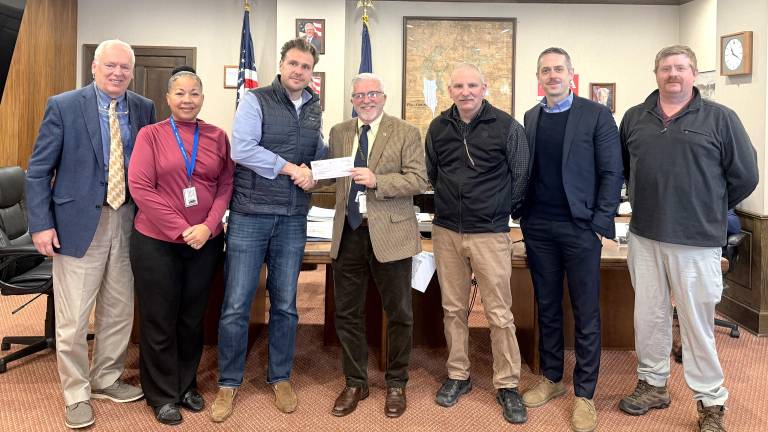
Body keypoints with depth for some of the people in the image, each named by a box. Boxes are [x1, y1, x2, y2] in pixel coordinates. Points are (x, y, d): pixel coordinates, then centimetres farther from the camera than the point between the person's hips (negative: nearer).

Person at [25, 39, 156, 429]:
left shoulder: (144, 109, 5)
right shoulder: (63, 106, -4)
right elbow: (38, 169, -3)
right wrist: (41, 224, -9)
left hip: (127, 222, 4)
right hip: (80, 222, -3)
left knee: (119, 310, 14)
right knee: (73, 317, 4)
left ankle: (106, 379, 34)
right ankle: (76, 394, 22)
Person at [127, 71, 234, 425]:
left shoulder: (218, 137, 4)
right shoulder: (150, 135, -3)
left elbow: (226, 184, 3)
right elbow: (140, 187, -11)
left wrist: (208, 226, -13)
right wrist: (181, 229, -16)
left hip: (205, 243, 3)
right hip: (156, 242, -2)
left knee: (192, 317, 14)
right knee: (159, 320, 8)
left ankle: (187, 385, 32)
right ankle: (161, 394, 25)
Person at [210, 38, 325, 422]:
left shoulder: (314, 109, 12)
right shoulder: (255, 100, -4)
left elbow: (320, 154, 20)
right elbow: (242, 149, -16)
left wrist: (313, 171, -2)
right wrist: (290, 168, -14)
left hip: (293, 219, 4)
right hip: (250, 215, -4)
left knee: (285, 304, 12)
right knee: (236, 305, 1)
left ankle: (280, 378, 26)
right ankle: (228, 384, 17)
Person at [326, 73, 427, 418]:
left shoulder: (406, 133, -2)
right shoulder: (338, 133, 11)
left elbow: (419, 180, -10)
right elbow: (335, 177, 16)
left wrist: (377, 181, -20)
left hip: (389, 232, -3)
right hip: (349, 232, 4)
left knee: (398, 313, 7)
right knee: (347, 312, 10)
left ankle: (396, 384, 26)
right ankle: (355, 383, 27)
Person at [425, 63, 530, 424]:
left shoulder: (507, 126, -5)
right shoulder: (438, 127, 7)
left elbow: (520, 177, 2)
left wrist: (501, 211, 7)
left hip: (490, 233, -3)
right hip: (445, 231, 4)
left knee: (499, 314, 0)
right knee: (453, 309, 12)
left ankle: (507, 385, 14)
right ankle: (458, 376, 26)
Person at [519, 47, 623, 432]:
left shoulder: (596, 115, -3)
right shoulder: (530, 118, 9)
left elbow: (612, 173, -5)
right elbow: (526, 170, 11)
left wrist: (601, 223, -11)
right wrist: (523, 215, 3)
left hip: (580, 228, -4)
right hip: (538, 228, 4)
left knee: (586, 313, 4)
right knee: (547, 307, 13)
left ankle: (584, 394, 16)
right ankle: (551, 379, 28)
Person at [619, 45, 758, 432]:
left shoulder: (720, 118, -2)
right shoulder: (634, 118, 7)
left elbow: (744, 176, 1)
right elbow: (622, 167, 18)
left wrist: (710, 209, 7)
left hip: (696, 240, -3)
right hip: (644, 236, 4)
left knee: (697, 320, 5)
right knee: (649, 314, 13)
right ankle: (653, 385, 30)